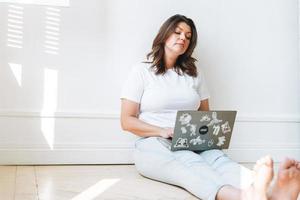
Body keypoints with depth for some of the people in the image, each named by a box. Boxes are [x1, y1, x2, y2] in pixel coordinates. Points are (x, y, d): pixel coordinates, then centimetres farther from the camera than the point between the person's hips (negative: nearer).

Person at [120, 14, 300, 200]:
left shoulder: (194, 73, 16)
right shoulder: (142, 71, 4)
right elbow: (127, 121, -1)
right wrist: (163, 131, -17)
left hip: (193, 143, 3)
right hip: (154, 144, -3)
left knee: (217, 158, -33)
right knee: (192, 164, -38)